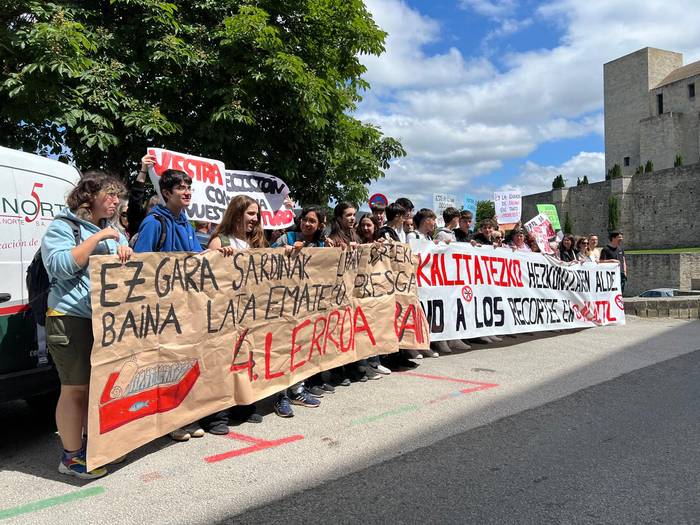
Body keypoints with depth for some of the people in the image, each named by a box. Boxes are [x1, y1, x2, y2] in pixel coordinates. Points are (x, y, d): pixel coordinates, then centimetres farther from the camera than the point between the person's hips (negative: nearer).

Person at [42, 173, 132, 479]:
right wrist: (96, 238, -18)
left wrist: (126, 252, -6)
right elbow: (62, 266, -17)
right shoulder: (63, 227, -4)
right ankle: (71, 457, 9)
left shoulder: (112, 230, 17)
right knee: (75, 388, -2)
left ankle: (91, 442, 30)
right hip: (71, 319, -7)